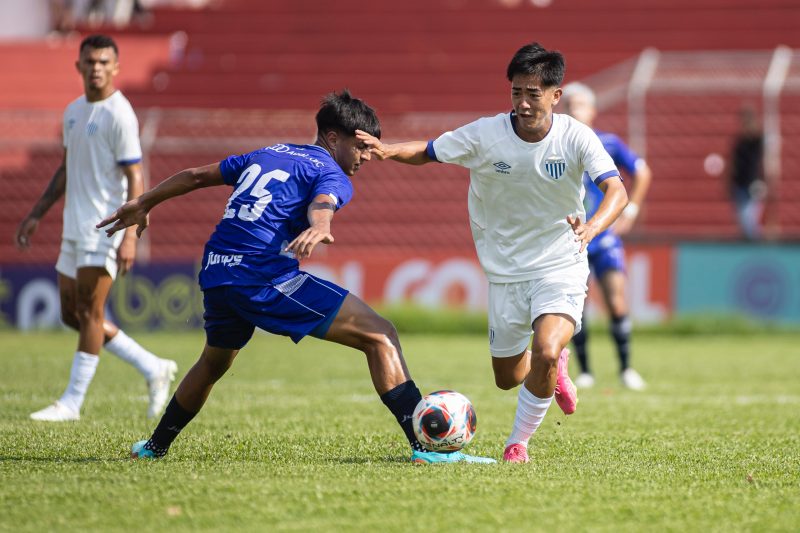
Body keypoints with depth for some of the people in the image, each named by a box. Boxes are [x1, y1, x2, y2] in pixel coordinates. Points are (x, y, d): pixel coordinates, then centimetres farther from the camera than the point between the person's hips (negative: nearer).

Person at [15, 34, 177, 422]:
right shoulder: (73, 111, 14)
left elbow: (134, 179, -14)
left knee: (89, 312, -8)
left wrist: (129, 237, -22)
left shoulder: (119, 115, -11)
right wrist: (36, 216, 20)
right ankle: (153, 369, 17)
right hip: (74, 230, 9)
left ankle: (72, 402, -4)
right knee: (72, 315, 9)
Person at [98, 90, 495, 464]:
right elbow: (321, 205, -22)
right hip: (265, 277, -8)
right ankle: (427, 446, -19)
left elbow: (195, 176, 31)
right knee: (380, 336, -8)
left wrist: (143, 204, 42)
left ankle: (155, 446, 50)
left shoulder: (268, 154, 25)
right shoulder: (332, 175, 2)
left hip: (215, 274, 8)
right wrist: (318, 228, -44)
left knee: (213, 361, 37)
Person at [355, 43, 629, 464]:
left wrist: (591, 227, -46)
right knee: (508, 378, 11)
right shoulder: (485, 134, -12)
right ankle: (553, 369, 48)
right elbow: (426, 152, -1)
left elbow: (616, 191, -25)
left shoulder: (575, 137, -15)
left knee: (546, 353, -27)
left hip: (561, 267, -3)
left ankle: (518, 442, -3)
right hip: (505, 271, 3)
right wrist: (387, 151, -23)